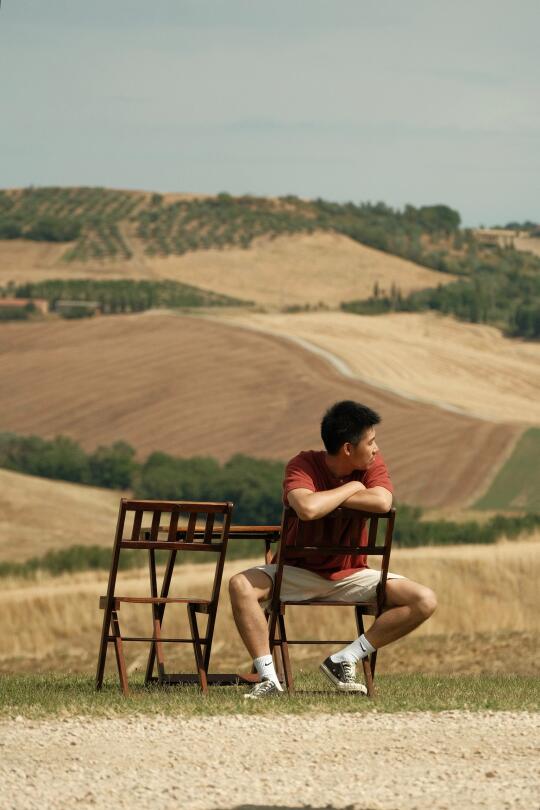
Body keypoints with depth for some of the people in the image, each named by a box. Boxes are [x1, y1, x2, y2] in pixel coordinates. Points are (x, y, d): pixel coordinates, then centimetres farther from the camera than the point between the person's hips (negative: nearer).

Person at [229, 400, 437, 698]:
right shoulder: (303, 465, -17)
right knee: (241, 586, -31)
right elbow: (307, 509, -39)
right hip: (299, 572, -3)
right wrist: (351, 488, -23)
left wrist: (325, 499, -25)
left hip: (351, 576, 3)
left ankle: (344, 661, -13)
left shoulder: (372, 463, -5)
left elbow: (382, 502, -27)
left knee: (424, 601, -17)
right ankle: (268, 677, -25)